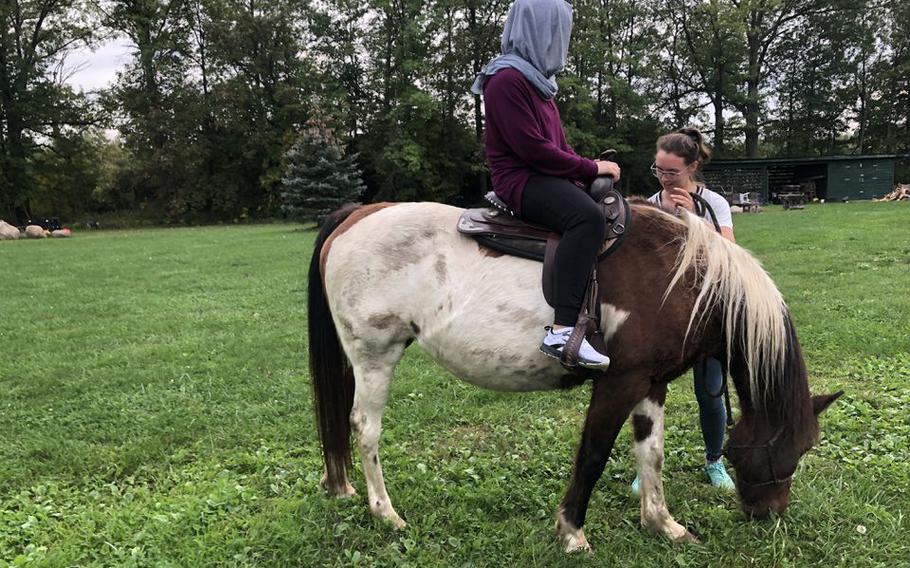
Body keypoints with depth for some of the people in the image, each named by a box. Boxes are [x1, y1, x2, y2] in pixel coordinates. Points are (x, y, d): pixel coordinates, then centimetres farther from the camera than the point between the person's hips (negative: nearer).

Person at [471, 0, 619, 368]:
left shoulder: (536, 80, 19)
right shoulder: (507, 79, -12)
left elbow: (559, 144, 19)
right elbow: (533, 149, -19)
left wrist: (591, 169, 2)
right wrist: (591, 169, -12)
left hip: (549, 175, 10)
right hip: (521, 181, -10)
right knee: (588, 217, -35)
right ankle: (562, 333, -41)